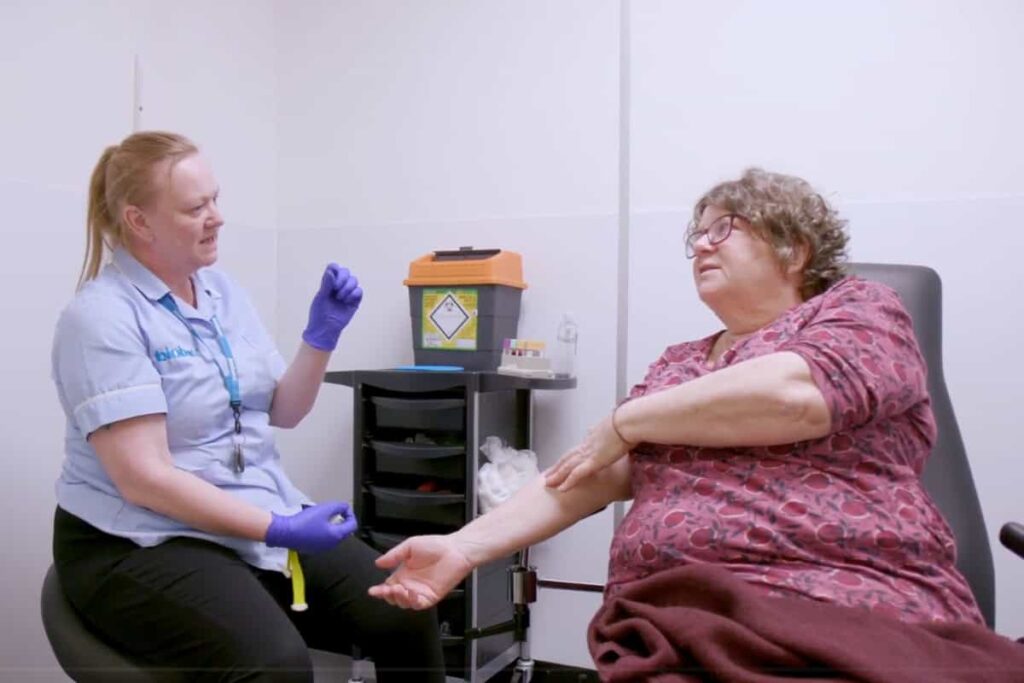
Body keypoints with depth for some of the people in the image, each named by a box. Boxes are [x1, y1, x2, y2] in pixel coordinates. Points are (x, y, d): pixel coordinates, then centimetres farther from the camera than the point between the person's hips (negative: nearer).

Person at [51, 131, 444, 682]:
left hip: (261, 517, 6)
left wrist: (322, 334, -7)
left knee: (405, 618, -11)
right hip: (142, 542, -6)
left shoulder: (224, 292, 7)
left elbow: (282, 412, 9)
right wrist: (278, 530, -25)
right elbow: (143, 477, -20)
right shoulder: (101, 316, -13)